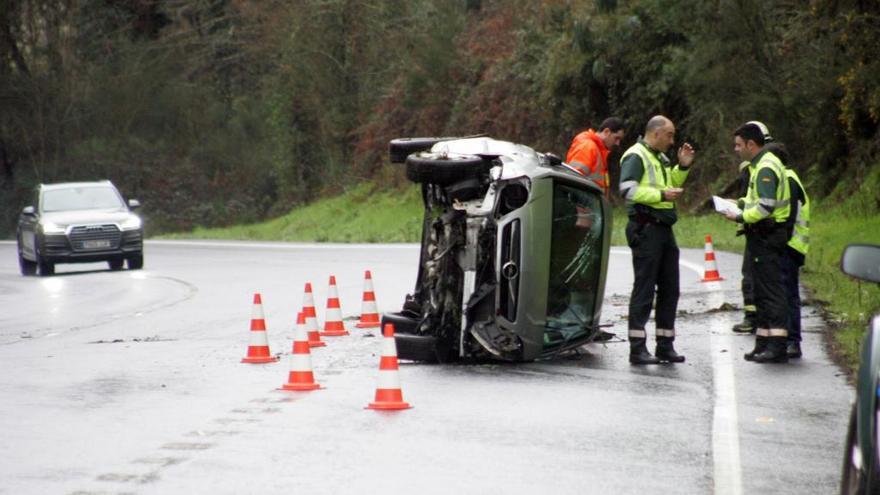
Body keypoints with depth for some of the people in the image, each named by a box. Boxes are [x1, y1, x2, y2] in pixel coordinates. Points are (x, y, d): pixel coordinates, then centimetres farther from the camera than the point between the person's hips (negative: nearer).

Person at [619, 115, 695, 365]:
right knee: (644, 289, -8)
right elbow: (628, 190, -20)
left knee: (669, 289, 10)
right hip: (646, 229, -9)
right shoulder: (636, 156, -8)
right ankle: (637, 348, -6)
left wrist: (682, 166, 15)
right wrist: (662, 195, -20)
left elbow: (670, 185, 30)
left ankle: (665, 345, 16)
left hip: (664, 229, 9)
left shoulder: (660, 158, 21)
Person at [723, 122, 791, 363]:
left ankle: (777, 346, -12)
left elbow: (765, 207, -25)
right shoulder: (763, 164, 18)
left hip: (767, 236, -11)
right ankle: (764, 343, 20)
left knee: (772, 291, -11)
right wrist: (740, 202, 13)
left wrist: (740, 217, -16)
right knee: (762, 291, 14)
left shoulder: (766, 168, -16)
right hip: (763, 236, 11)